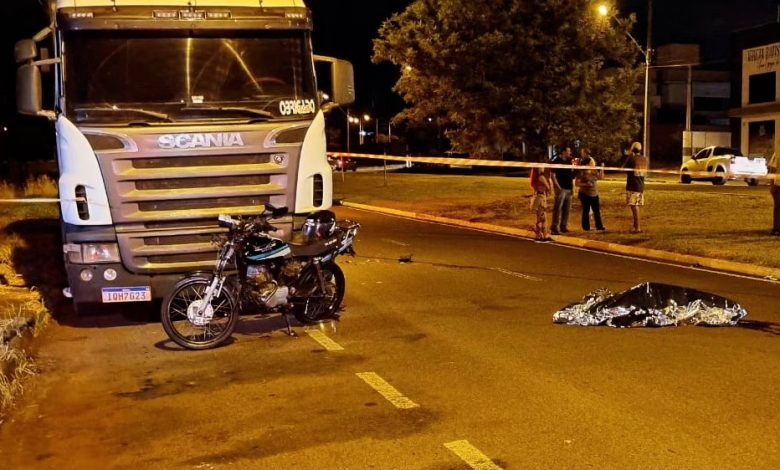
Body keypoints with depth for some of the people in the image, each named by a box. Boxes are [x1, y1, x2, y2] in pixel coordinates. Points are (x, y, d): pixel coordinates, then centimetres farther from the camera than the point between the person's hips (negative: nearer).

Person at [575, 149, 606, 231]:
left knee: (597, 211, 9)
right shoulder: (582, 173, -11)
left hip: (594, 194, 7)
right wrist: (586, 184, -24)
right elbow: (577, 183, -15)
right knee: (586, 211, 0)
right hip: (585, 194, -6)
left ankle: (599, 227, 16)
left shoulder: (594, 171, 7)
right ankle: (586, 228, 9)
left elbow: (601, 177, 14)